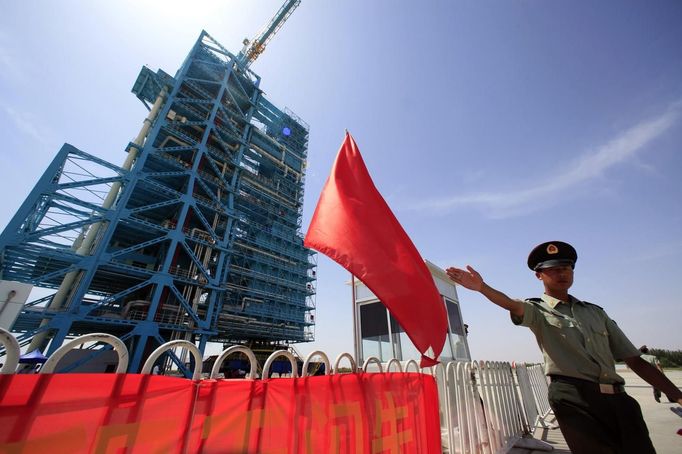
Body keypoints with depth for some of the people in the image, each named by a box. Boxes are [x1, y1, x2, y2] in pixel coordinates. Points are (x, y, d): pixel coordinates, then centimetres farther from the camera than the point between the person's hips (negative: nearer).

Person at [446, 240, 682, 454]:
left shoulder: (595, 311, 17)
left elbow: (634, 360, 18)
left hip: (617, 397, 5)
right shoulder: (537, 310, 0)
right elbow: (513, 305, -24)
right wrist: (481, 287, -43)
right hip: (574, 398, -5)